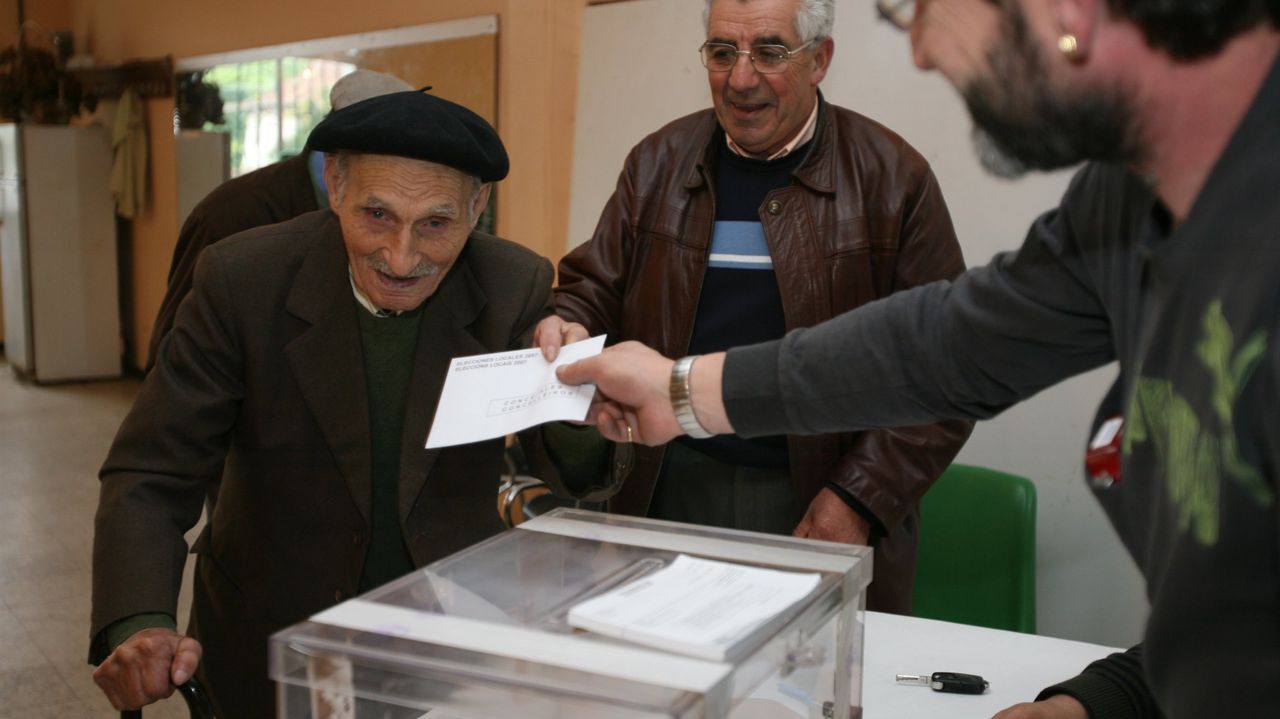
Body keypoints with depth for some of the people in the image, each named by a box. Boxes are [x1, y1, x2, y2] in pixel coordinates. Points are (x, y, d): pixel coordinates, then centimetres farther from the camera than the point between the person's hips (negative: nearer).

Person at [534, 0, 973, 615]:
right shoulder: (657, 163, 8)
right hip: (670, 489, 3)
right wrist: (572, 326, -12)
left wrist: (860, 498, -12)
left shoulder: (893, 177, -3)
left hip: (818, 500, -2)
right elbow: (594, 286, 12)